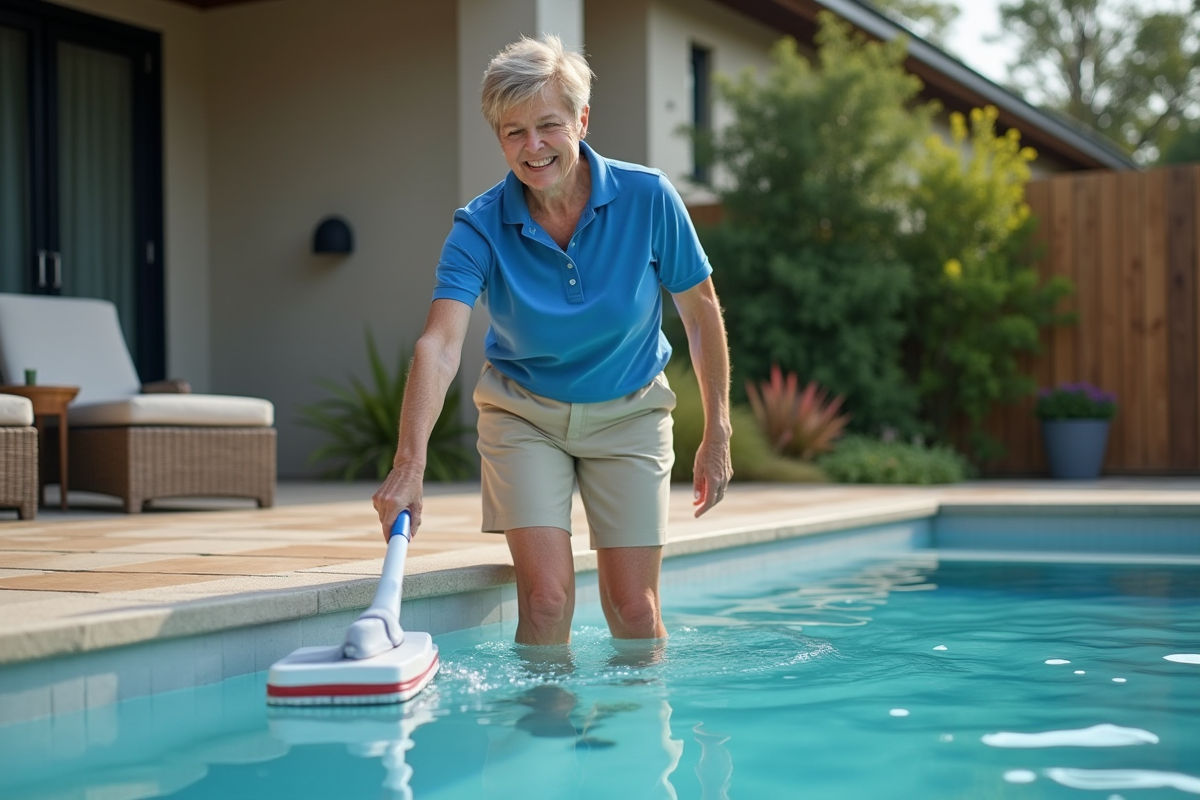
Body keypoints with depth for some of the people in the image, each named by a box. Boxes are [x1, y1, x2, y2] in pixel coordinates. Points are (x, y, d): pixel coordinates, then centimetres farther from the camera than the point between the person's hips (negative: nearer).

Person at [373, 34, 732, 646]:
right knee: (546, 594, -12)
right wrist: (408, 466, -46)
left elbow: (701, 312, -5)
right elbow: (439, 344, -32)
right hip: (524, 415, 0)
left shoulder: (647, 199, -17)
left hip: (628, 414, 0)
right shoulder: (479, 229, -19)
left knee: (633, 609, -1)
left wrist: (716, 437, -3)